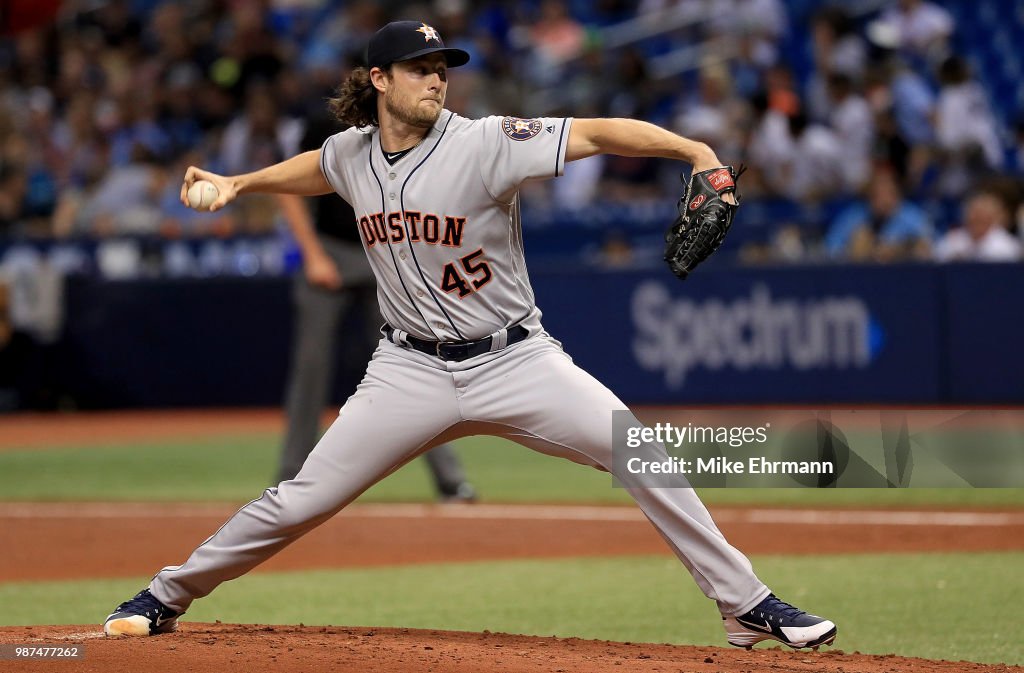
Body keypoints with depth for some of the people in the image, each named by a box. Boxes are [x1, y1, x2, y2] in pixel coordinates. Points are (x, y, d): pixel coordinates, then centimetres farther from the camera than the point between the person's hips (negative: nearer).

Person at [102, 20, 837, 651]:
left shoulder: (485, 144, -15)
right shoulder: (353, 152, 0)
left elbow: (595, 133, -25)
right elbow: (319, 168, 27)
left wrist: (693, 150, -37)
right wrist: (237, 183, 18)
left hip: (515, 362, -2)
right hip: (412, 371, 2)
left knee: (644, 456, -16)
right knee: (301, 501, -1)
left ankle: (747, 607, -7)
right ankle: (165, 598, 16)